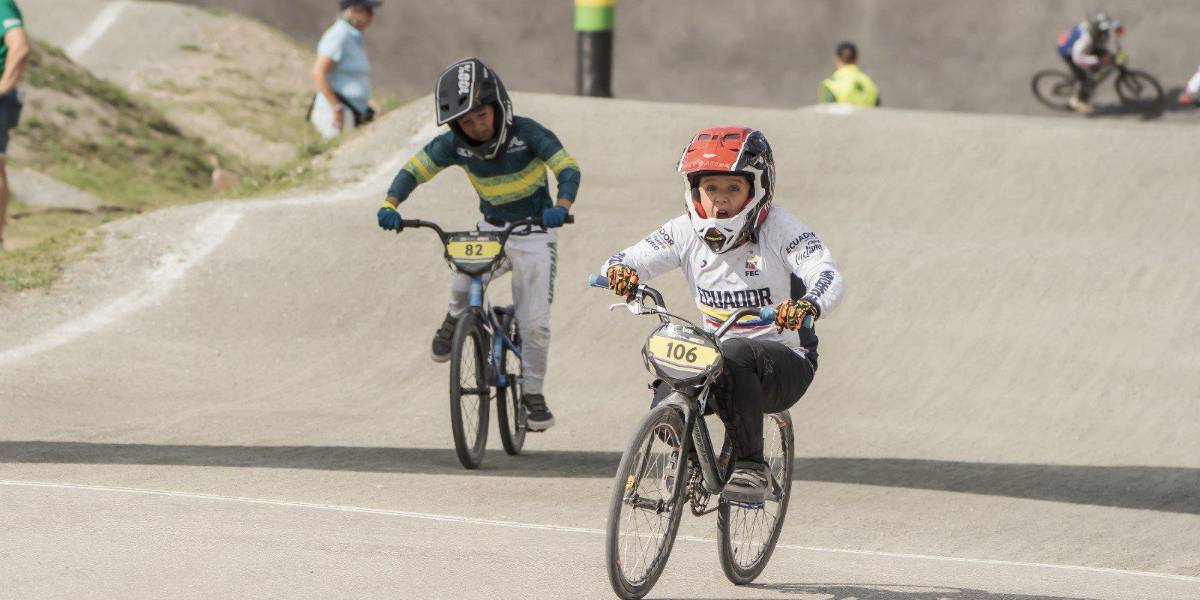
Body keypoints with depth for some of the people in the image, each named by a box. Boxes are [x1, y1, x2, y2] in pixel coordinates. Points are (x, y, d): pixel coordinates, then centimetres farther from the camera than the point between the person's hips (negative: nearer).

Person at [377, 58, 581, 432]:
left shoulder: (526, 133, -21)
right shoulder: (455, 144, -12)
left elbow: (567, 168, -25)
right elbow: (415, 169, -9)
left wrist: (561, 208, -45)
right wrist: (390, 205, -28)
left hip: (534, 236, -2)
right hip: (491, 231, 2)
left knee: (534, 322, -6)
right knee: (463, 281, -29)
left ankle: (534, 394, 14)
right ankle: (456, 318, 6)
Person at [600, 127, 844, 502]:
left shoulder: (780, 229, -15)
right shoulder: (687, 231, -3)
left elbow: (829, 278, -29)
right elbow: (633, 259, -8)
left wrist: (808, 305, -54)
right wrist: (619, 271, -35)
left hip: (784, 364, -4)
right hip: (715, 355, 4)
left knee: (734, 356, -38)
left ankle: (751, 467, -23)